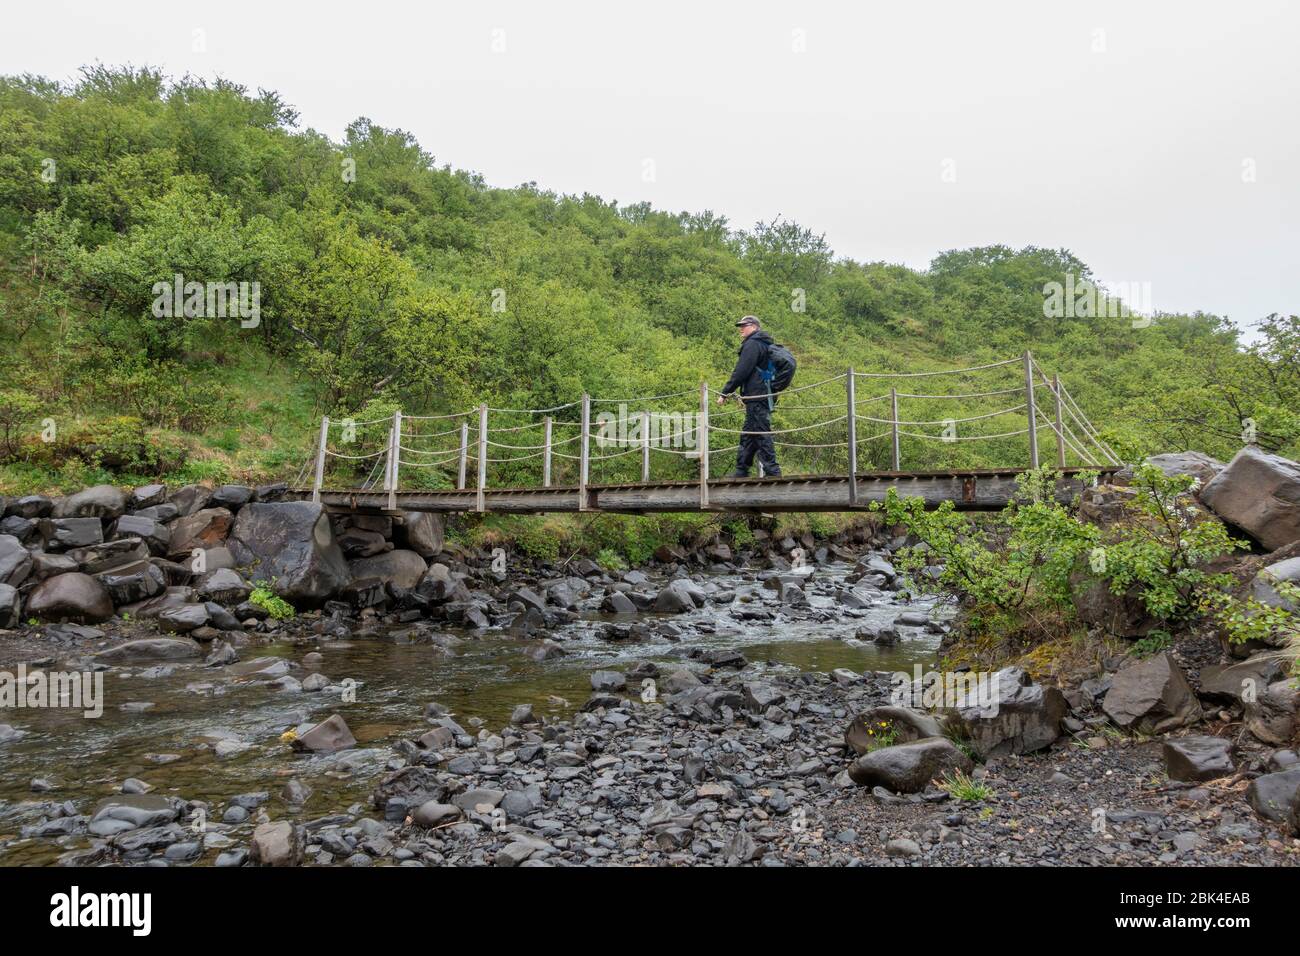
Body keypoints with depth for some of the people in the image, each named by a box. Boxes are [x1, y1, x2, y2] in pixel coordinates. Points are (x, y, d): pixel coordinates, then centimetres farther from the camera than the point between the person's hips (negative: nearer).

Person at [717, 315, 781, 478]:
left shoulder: (752, 344, -10)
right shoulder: (764, 344, 22)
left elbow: (741, 372, -16)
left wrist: (725, 392, -12)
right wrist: (744, 395, 27)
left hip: (756, 397, -10)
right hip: (765, 396, 10)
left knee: (761, 433, -9)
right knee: (748, 435, 13)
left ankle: (772, 471, -9)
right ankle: (741, 471, 17)